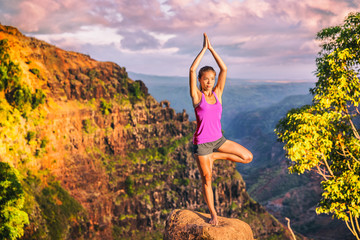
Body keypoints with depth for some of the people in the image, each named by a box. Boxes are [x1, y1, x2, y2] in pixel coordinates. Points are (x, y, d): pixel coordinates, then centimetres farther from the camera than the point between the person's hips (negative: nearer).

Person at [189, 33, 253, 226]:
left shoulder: (217, 94, 3)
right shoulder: (197, 96, -7)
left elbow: (224, 69, -3)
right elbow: (192, 70, -19)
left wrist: (211, 49, -5)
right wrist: (204, 49, -13)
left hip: (218, 139, 4)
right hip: (202, 142, -4)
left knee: (248, 157, -4)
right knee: (207, 179, 5)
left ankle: (214, 157, 10)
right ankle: (213, 214, 23)